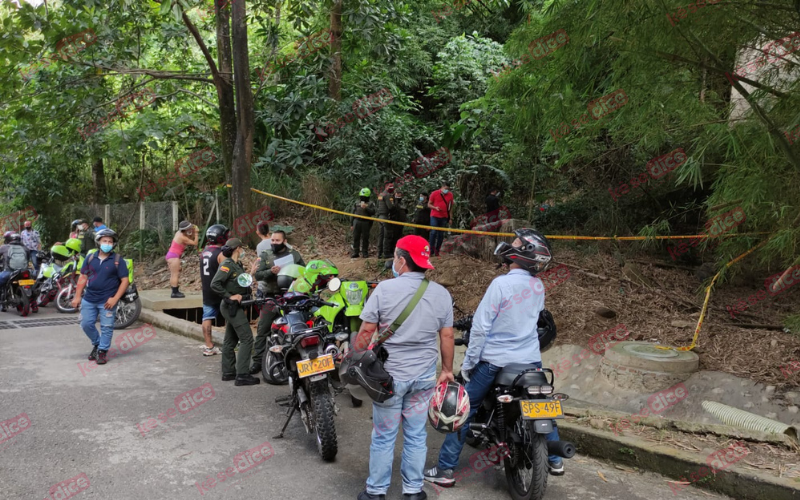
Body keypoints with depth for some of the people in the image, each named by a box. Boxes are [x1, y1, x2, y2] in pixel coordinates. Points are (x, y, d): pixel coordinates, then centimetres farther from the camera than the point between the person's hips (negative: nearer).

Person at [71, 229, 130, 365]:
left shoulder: (118, 260, -6)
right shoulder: (90, 258, 5)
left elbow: (125, 280, -7)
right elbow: (83, 277, 9)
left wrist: (115, 298, -15)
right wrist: (77, 296, 2)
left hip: (107, 301, -4)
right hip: (89, 299, 4)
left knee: (106, 327, 1)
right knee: (86, 324, 10)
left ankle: (102, 351, 14)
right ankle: (96, 343, 32)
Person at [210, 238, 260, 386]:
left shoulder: (236, 265, 13)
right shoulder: (227, 264, -15)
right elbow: (214, 284, -23)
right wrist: (230, 296, -21)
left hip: (236, 308, 10)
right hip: (233, 307, -10)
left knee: (230, 340, 14)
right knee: (246, 339, -10)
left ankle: (228, 372, 21)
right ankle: (242, 375, -10)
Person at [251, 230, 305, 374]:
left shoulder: (294, 254, 8)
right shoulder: (265, 256, 7)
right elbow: (257, 275, -2)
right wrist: (271, 272, -19)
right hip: (271, 297, 0)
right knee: (262, 330, -1)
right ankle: (257, 361, 6)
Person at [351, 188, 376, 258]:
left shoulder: (371, 204, 4)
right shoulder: (357, 203, 13)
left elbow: (372, 212, -9)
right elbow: (353, 213, 14)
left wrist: (366, 208, -17)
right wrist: (351, 223, 11)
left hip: (366, 223, -3)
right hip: (357, 222, 3)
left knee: (365, 238, 1)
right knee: (355, 238, 3)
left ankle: (365, 252, 10)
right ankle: (355, 252, 9)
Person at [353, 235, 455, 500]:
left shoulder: (385, 289, -12)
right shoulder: (442, 294, -3)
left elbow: (366, 331, -9)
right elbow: (447, 336, 2)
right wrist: (447, 370, 14)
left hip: (388, 375, -2)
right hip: (424, 376, 2)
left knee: (384, 437, 10)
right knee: (416, 435, 14)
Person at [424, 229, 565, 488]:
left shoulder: (501, 284, -20)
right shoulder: (539, 286, -1)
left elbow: (480, 326, -19)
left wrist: (468, 362, -10)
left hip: (495, 361, -5)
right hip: (531, 359, 6)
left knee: (464, 410, 5)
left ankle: (445, 470, 9)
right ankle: (555, 460, 37)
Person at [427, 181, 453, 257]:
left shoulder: (450, 195, 7)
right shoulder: (434, 193, -1)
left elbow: (451, 207, 12)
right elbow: (429, 204, 4)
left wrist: (450, 218, 9)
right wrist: (435, 208, -15)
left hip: (444, 217, 3)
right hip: (435, 216, -3)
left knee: (441, 234, 3)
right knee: (433, 232, -9)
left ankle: (437, 251, 8)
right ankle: (431, 250, -4)